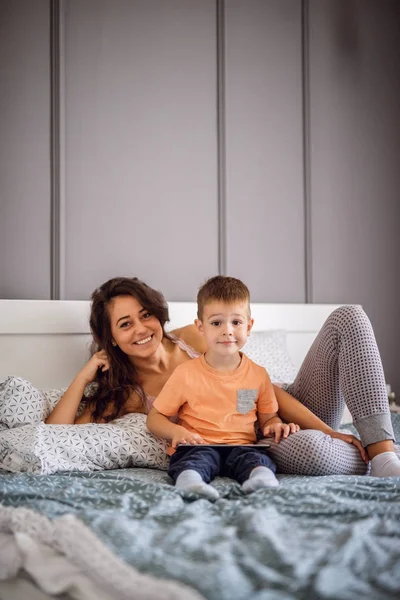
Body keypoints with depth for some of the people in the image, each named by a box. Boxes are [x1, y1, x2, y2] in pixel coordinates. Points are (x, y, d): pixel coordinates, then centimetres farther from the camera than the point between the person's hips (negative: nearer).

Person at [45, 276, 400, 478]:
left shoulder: (192, 337, 4)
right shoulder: (126, 392, -1)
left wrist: (325, 429, -12)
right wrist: (84, 376, -11)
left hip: (289, 414, 5)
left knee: (348, 317, -14)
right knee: (312, 447, -44)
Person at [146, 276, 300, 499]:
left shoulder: (258, 375, 9)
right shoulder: (186, 374, 1)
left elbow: (268, 417, 20)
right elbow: (154, 418, 6)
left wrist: (275, 424, -5)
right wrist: (176, 431, -16)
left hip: (241, 446, 2)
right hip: (197, 446, -1)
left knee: (257, 457, -30)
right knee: (199, 456, -34)